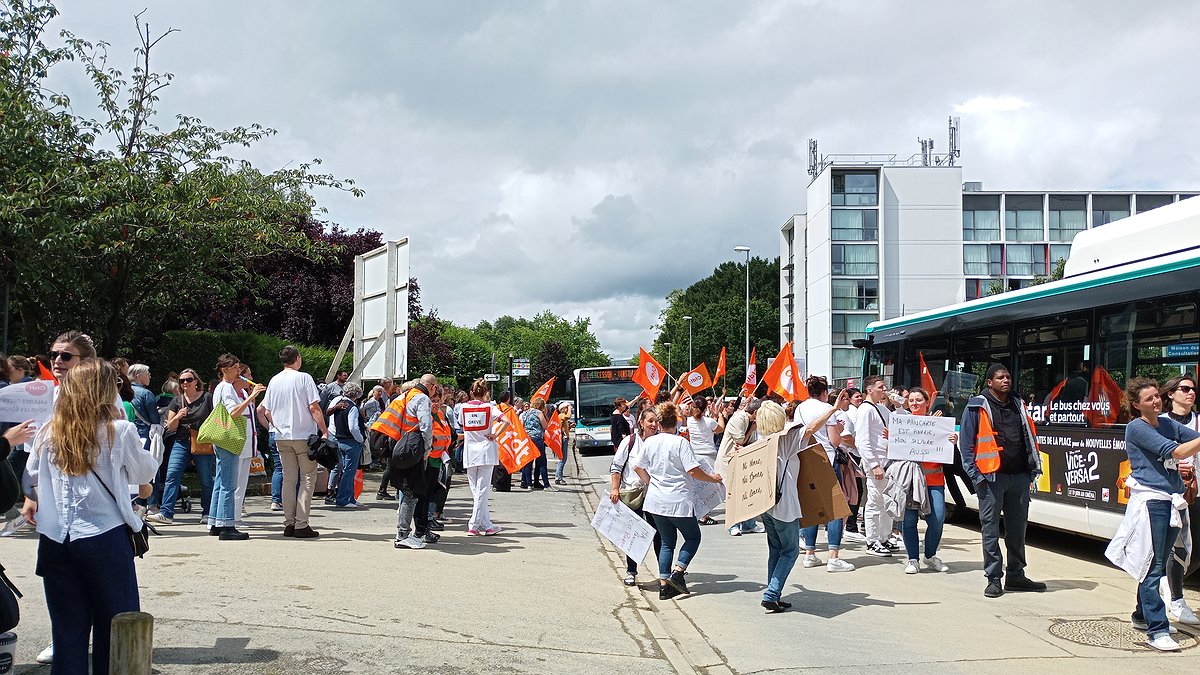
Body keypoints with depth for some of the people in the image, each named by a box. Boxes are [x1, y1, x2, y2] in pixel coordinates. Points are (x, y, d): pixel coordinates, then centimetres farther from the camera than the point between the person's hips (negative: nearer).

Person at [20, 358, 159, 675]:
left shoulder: (48, 433, 2)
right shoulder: (120, 431, -9)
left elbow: (31, 478, 16)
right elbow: (145, 473, 6)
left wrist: (30, 502, 36)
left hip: (55, 539, 4)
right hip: (105, 538, -4)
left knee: (68, 626, 12)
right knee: (115, 625, 7)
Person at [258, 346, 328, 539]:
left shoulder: (274, 381, 8)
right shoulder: (304, 378, -7)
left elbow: (267, 411, 10)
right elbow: (314, 408, -11)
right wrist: (324, 430, -6)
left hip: (281, 437, 5)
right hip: (304, 435, -5)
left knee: (288, 479, 11)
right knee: (308, 478, 1)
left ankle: (288, 523, 10)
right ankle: (301, 525, -4)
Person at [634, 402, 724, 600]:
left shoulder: (650, 442, 3)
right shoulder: (681, 442, -12)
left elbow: (638, 467, 10)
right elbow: (693, 471, -17)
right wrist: (711, 478, 0)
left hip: (656, 501, 5)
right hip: (678, 501, -5)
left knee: (667, 541, 14)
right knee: (693, 536, 13)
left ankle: (664, 584, 7)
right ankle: (677, 572, -3)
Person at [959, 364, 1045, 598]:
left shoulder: (1018, 405, 16)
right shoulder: (977, 407, -2)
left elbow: (1030, 437, 20)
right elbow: (966, 443, -4)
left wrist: (1033, 467, 10)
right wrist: (976, 474, -10)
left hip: (1019, 476, 5)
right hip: (992, 477, -5)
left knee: (1017, 528, 12)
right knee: (991, 528, -2)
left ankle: (1016, 575, 22)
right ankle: (994, 578, 5)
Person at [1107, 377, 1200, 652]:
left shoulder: (1168, 424, 16)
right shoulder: (1136, 428, -7)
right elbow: (1176, 452, -14)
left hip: (1174, 502, 7)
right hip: (1150, 501, -7)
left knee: (1158, 565, 14)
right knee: (1152, 567, -8)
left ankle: (1142, 616, 28)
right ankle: (1157, 630, -9)